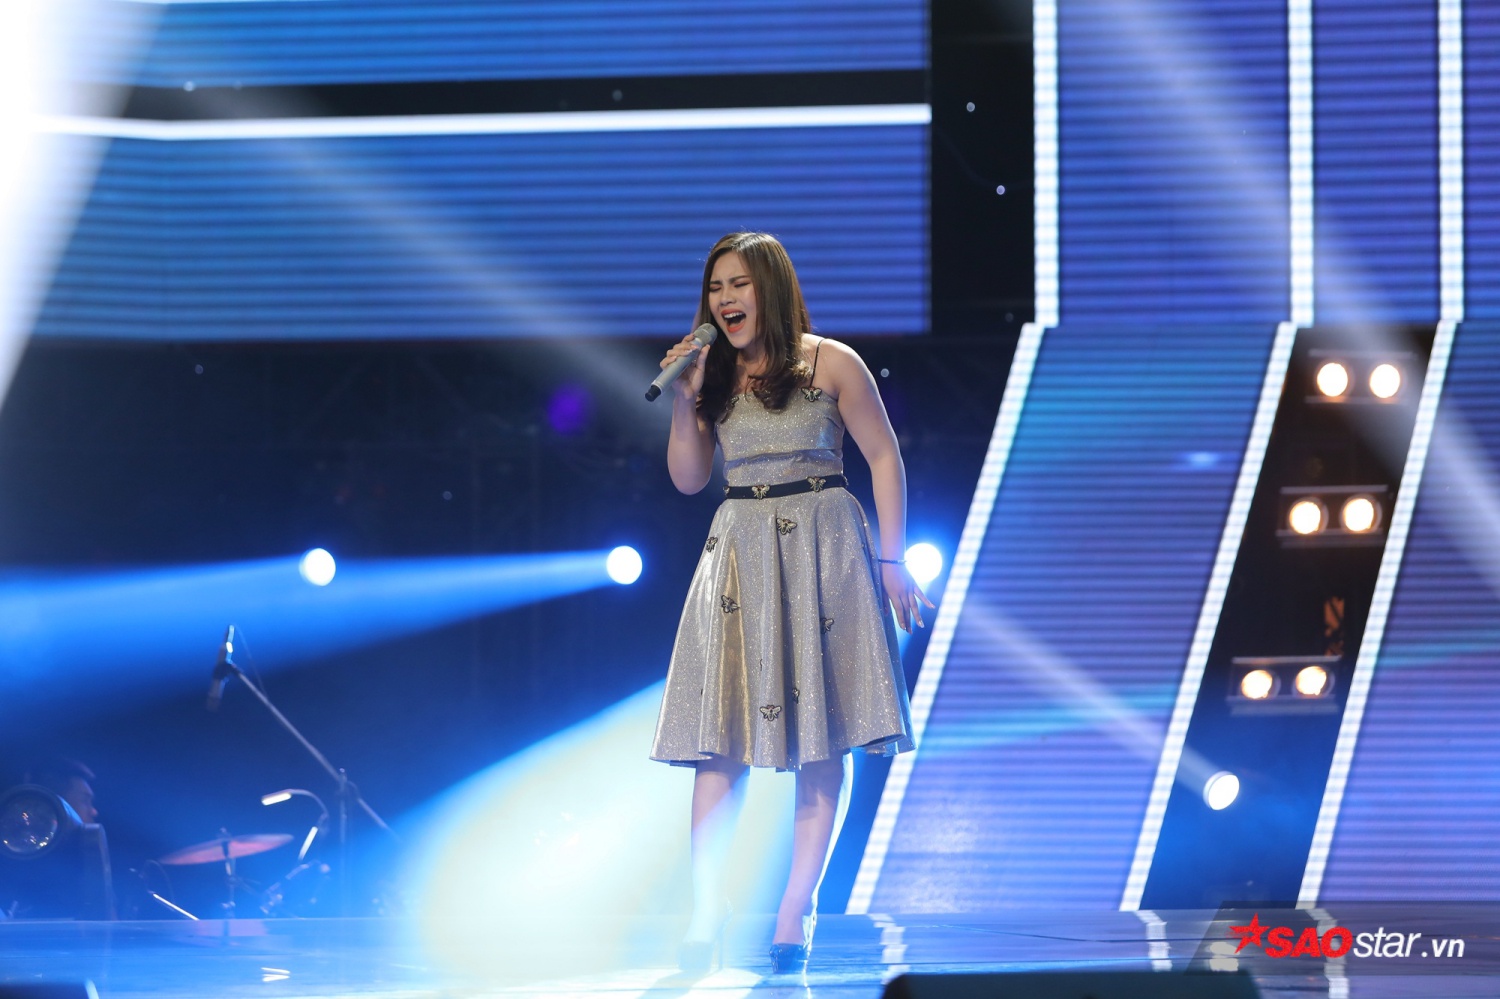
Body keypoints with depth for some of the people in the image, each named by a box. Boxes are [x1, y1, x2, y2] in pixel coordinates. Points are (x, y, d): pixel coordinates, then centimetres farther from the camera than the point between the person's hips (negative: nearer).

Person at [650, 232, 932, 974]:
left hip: (822, 548, -3)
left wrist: (891, 560, -4)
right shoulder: (716, 376, 10)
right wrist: (685, 400, -3)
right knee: (721, 739, -4)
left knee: (821, 738, -4)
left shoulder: (829, 364, -1)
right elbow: (687, 478, 10)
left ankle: (795, 915, -2)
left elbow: (883, 457, 1)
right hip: (739, 550, 3)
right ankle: (705, 916, -6)